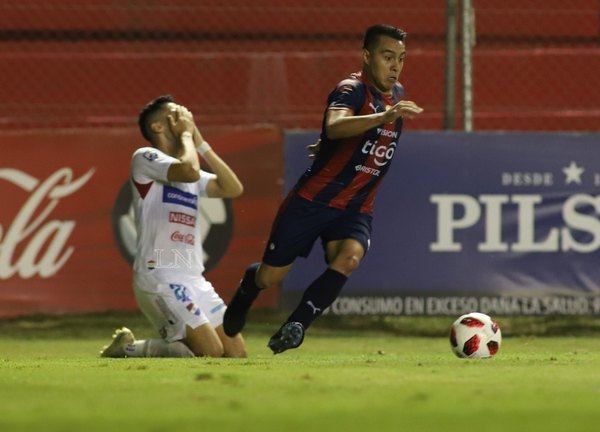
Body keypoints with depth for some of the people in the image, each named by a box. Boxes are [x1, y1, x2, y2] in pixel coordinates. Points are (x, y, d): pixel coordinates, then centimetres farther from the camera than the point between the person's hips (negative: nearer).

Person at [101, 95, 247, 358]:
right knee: (211, 352, -20)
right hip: (159, 277, -8)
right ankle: (126, 349, -4)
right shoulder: (145, 158, -1)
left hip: (194, 280, 8)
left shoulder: (191, 175, 23)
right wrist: (186, 133, -1)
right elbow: (189, 171, -18)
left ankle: (170, 346, 17)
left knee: (237, 354, 0)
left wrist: (200, 142, 13)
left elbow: (233, 188, 12)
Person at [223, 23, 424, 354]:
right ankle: (248, 285, 41)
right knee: (270, 277, 4)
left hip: (356, 209, 5)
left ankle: (295, 326, -22)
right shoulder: (352, 90, -17)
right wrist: (384, 117, -53)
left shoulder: (396, 94, 7)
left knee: (348, 258, -27)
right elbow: (334, 127, -42)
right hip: (312, 200, -5)